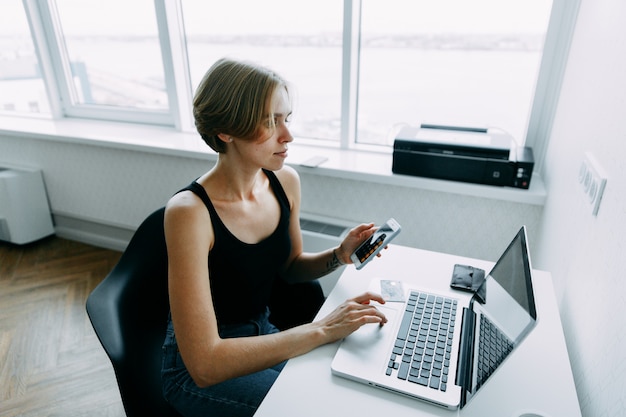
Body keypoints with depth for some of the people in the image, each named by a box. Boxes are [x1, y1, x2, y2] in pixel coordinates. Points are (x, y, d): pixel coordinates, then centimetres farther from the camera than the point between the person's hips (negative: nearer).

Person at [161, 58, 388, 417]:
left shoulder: (286, 181, -9)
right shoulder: (189, 212, -28)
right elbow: (204, 364, -29)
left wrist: (339, 256, -12)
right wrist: (322, 329, -31)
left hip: (264, 338, 5)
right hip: (199, 371, -5)